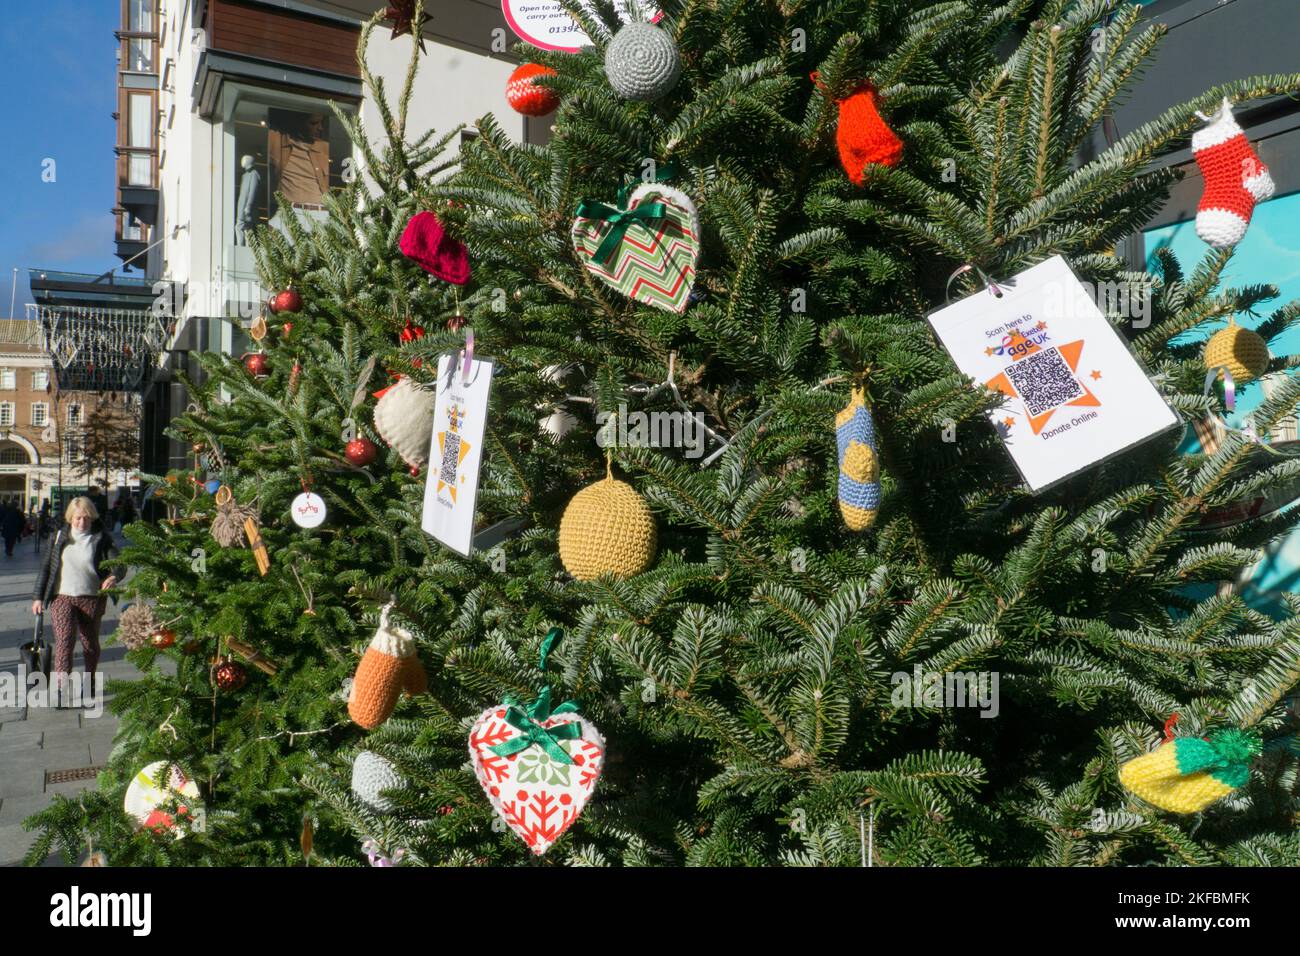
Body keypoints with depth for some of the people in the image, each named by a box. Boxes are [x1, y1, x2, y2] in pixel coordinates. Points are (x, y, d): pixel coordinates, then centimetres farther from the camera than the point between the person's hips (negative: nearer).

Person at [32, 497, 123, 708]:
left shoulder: (102, 540, 0)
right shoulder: (59, 537, 5)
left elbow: (118, 562, -9)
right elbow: (45, 567, 10)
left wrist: (113, 576, -32)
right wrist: (38, 597, 8)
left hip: (92, 598, 0)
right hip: (62, 597, 0)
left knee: (90, 642, 11)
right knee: (64, 639, -13)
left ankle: (90, 682, 31)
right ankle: (59, 688, -17)